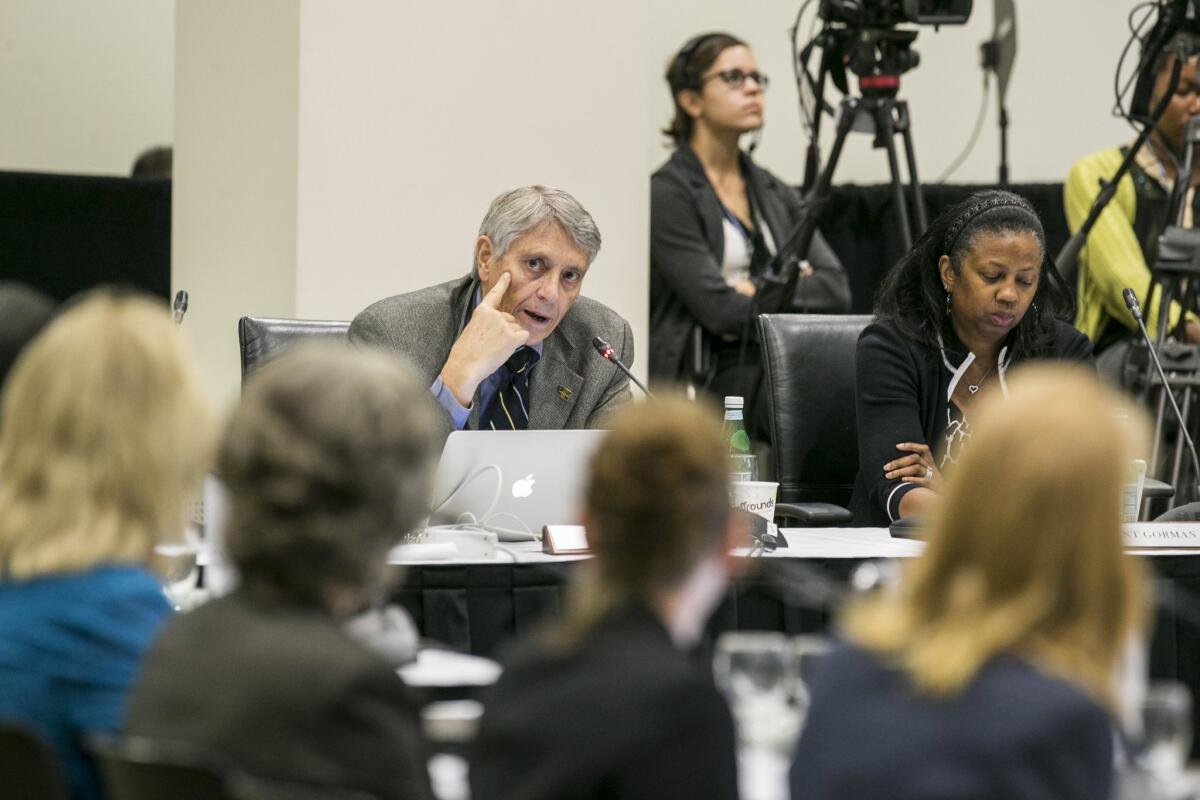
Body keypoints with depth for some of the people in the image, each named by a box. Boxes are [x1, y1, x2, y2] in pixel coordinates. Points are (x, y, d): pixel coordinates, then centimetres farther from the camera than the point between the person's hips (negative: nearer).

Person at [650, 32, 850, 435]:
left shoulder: (775, 193, 19)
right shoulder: (667, 194, -3)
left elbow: (836, 290, 6)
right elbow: (721, 310, -12)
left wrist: (761, 289, -8)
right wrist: (790, 289, 1)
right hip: (707, 377, -7)